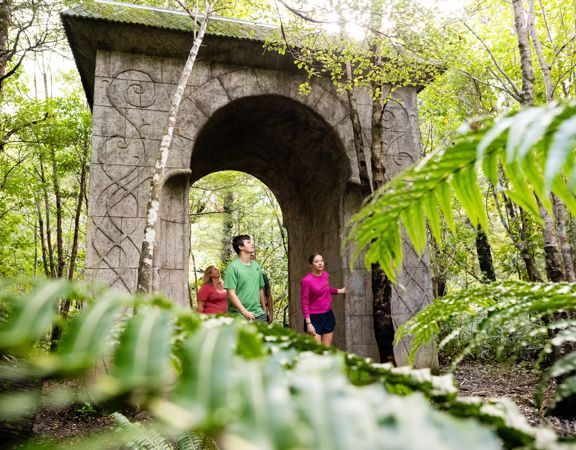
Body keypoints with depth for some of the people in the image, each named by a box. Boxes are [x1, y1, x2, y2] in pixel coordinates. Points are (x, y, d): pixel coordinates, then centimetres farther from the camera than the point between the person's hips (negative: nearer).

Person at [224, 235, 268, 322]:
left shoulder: (256, 266, 12)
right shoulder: (233, 267, -7)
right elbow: (231, 293, -13)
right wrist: (245, 312, -18)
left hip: (259, 314, 6)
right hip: (239, 315, -5)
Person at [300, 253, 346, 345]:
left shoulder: (325, 275, 3)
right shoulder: (307, 280, -15)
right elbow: (304, 303, -14)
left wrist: (340, 291, 30)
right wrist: (308, 323, -17)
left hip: (328, 316, 6)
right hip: (314, 318, -6)